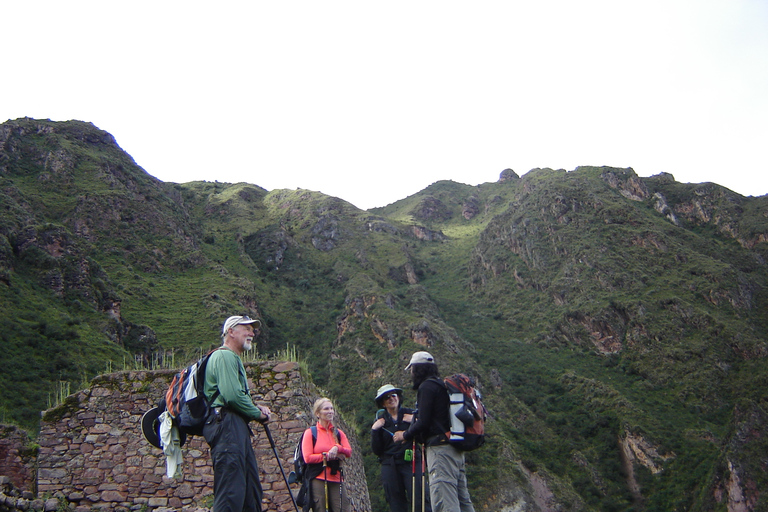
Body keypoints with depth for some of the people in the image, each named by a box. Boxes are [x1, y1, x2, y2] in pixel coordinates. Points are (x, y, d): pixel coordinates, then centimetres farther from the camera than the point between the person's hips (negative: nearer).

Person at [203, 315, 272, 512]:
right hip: (226, 424, -11)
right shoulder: (224, 355, -5)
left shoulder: (234, 359, 29)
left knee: (251, 489, 9)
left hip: (237, 429, 11)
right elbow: (232, 395, -17)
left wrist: (256, 407, 12)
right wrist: (257, 413, -4)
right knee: (231, 491, -17)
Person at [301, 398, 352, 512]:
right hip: (318, 480, -3)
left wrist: (337, 448, -16)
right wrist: (328, 456, -8)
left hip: (336, 479, 4)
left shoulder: (338, 433, 15)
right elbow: (307, 458, -8)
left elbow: (349, 452, 4)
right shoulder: (310, 433, 2)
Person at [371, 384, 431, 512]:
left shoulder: (410, 414, 6)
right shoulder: (380, 421, 11)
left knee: (420, 501, -12)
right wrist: (374, 430, -4)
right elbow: (376, 450, 7)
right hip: (390, 467, 2)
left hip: (412, 463, -2)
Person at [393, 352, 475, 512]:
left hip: (440, 449, -10)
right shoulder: (442, 385, 20)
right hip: (456, 449, 10)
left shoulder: (427, 386, -8)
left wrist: (405, 435, 3)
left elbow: (423, 422, -14)